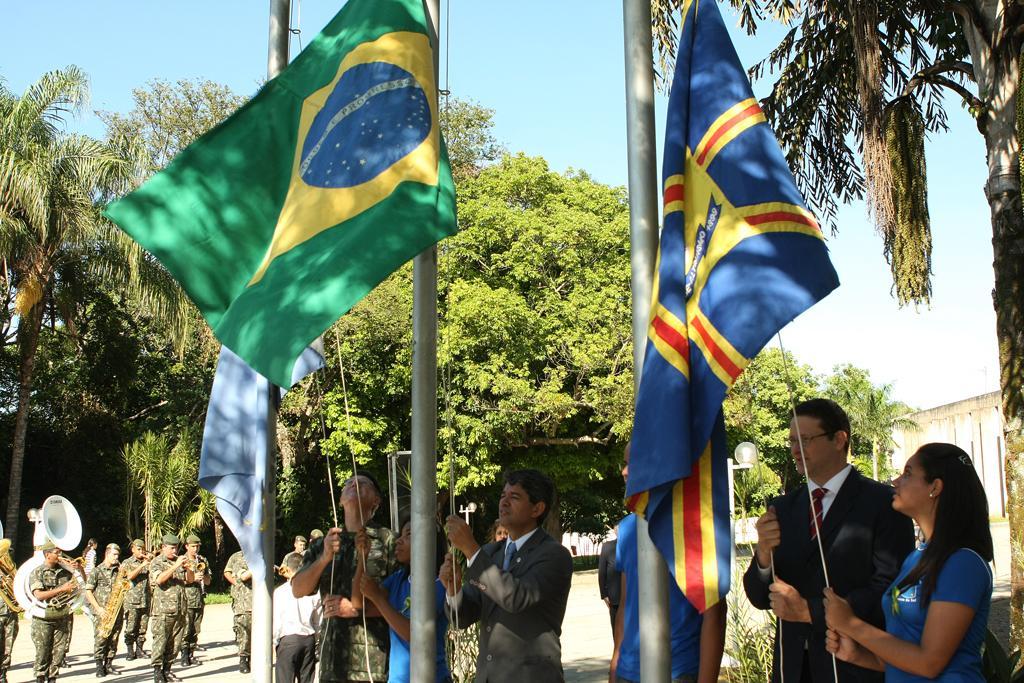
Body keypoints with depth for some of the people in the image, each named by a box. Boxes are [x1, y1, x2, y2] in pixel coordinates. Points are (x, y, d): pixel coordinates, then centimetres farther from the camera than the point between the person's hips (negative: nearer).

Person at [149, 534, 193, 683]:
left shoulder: (179, 561, 18)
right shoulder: (157, 562, 0)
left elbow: (191, 579, 15)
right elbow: (159, 579, -18)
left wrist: (187, 568, -4)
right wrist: (176, 566, -21)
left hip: (180, 610, 6)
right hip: (163, 611, -6)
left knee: (175, 643, 7)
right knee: (160, 641, -8)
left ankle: (166, 671, 16)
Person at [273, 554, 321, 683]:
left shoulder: (280, 591, -9)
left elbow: (276, 621, -7)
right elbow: (318, 620, 5)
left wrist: (274, 642, 3)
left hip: (288, 639, -4)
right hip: (309, 639, 4)